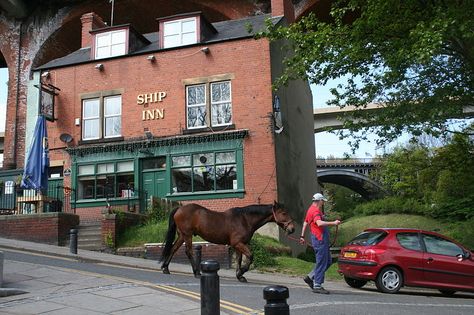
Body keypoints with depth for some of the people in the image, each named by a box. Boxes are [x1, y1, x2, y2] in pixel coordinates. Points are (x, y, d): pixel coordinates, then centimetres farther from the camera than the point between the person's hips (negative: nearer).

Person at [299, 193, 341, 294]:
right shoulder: (315, 211, -15)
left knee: (328, 261, 15)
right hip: (320, 239, -11)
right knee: (321, 263, -5)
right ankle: (317, 286, 1)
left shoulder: (311, 209, 19)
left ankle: (310, 277, 18)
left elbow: (305, 223, 26)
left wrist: (302, 236, 29)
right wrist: (333, 223, -30)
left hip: (321, 239, 11)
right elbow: (319, 223, -32)